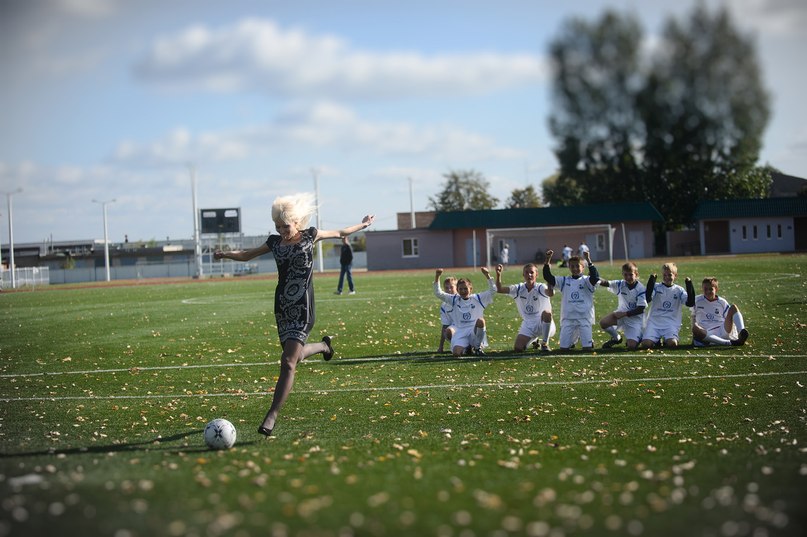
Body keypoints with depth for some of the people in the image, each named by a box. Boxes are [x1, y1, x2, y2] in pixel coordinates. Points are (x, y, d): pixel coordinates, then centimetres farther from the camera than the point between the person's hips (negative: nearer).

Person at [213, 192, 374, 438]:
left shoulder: (310, 236, -1)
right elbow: (247, 255, 21)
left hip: (302, 309, -5)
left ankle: (271, 418, -17)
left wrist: (363, 224, 26)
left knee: (288, 362, -14)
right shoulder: (275, 242, 8)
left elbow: (339, 233, 16)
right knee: (295, 355, 16)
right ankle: (324, 345, 49)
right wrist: (225, 254, 8)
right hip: (282, 308, 5)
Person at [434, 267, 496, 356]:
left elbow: (493, 291, 2)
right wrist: (437, 277, -7)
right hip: (460, 333, 1)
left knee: (480, 320, -35)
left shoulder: (477, 299, 11)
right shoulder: (454, 300, 13)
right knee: (456, 353, -27)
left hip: (475, 332, -1)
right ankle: (466, 348, 13)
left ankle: (478, 347, -10)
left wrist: (487, 275, -9)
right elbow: (438, 293, 5)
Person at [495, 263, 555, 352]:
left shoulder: (541, 288, -15)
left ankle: (545, 343, -16)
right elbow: (499, 289, -16)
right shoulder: (518, 289, -3)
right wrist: (498, 274, -33)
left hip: (544, 324, -4)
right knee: (517, 348, -11)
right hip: (527, 325, 4)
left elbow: (550, 293, -39)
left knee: (546, 313, -38)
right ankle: (534, 340, 27)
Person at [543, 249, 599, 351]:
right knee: (563, 348, 3)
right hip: (568, 318, 3)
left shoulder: (586, 281, 1)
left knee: (587, 348, -8)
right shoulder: (564, 281, 10)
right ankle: (574, 339, 36)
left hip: (584, 317, -3)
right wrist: (547, 260, -11)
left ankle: (589, 338, 28)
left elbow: (595, 277, -20)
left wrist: (589, 261, -28)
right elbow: (548, 277, 2)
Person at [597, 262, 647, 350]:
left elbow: (641, 309, -18)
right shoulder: (620, 284, -6)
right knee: (603, 323, -25)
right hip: (621, 314, 4)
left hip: (635, 319, -4)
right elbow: (606, 283, -21)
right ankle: (616, 338, 8)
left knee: (632, 346, -20)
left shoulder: (640, 289, -17)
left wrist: (624, 314, -21)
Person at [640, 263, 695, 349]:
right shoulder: (656, 287, 5)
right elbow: (647, 299, -13)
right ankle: (656, 340, 13)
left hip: (671, 323, 0)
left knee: (672, 343, -29)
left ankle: (666, 340, 8)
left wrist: (689, 285, -14)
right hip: (654, 322, 0)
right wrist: (651, 281, -21)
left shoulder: (679, 290, 8)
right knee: (646, 344, -22)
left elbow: (690, 303, -5)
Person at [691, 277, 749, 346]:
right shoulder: (697, 301, 11)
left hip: (723, 332, 1)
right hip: (707, 334, -1)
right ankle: (729, 342, -44)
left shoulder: (722, 302, 10)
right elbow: (694, 317, 21)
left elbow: (729, 320, 11)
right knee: (695, 329, -38)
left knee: (733, 307, -15)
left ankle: (741, 333, -41)